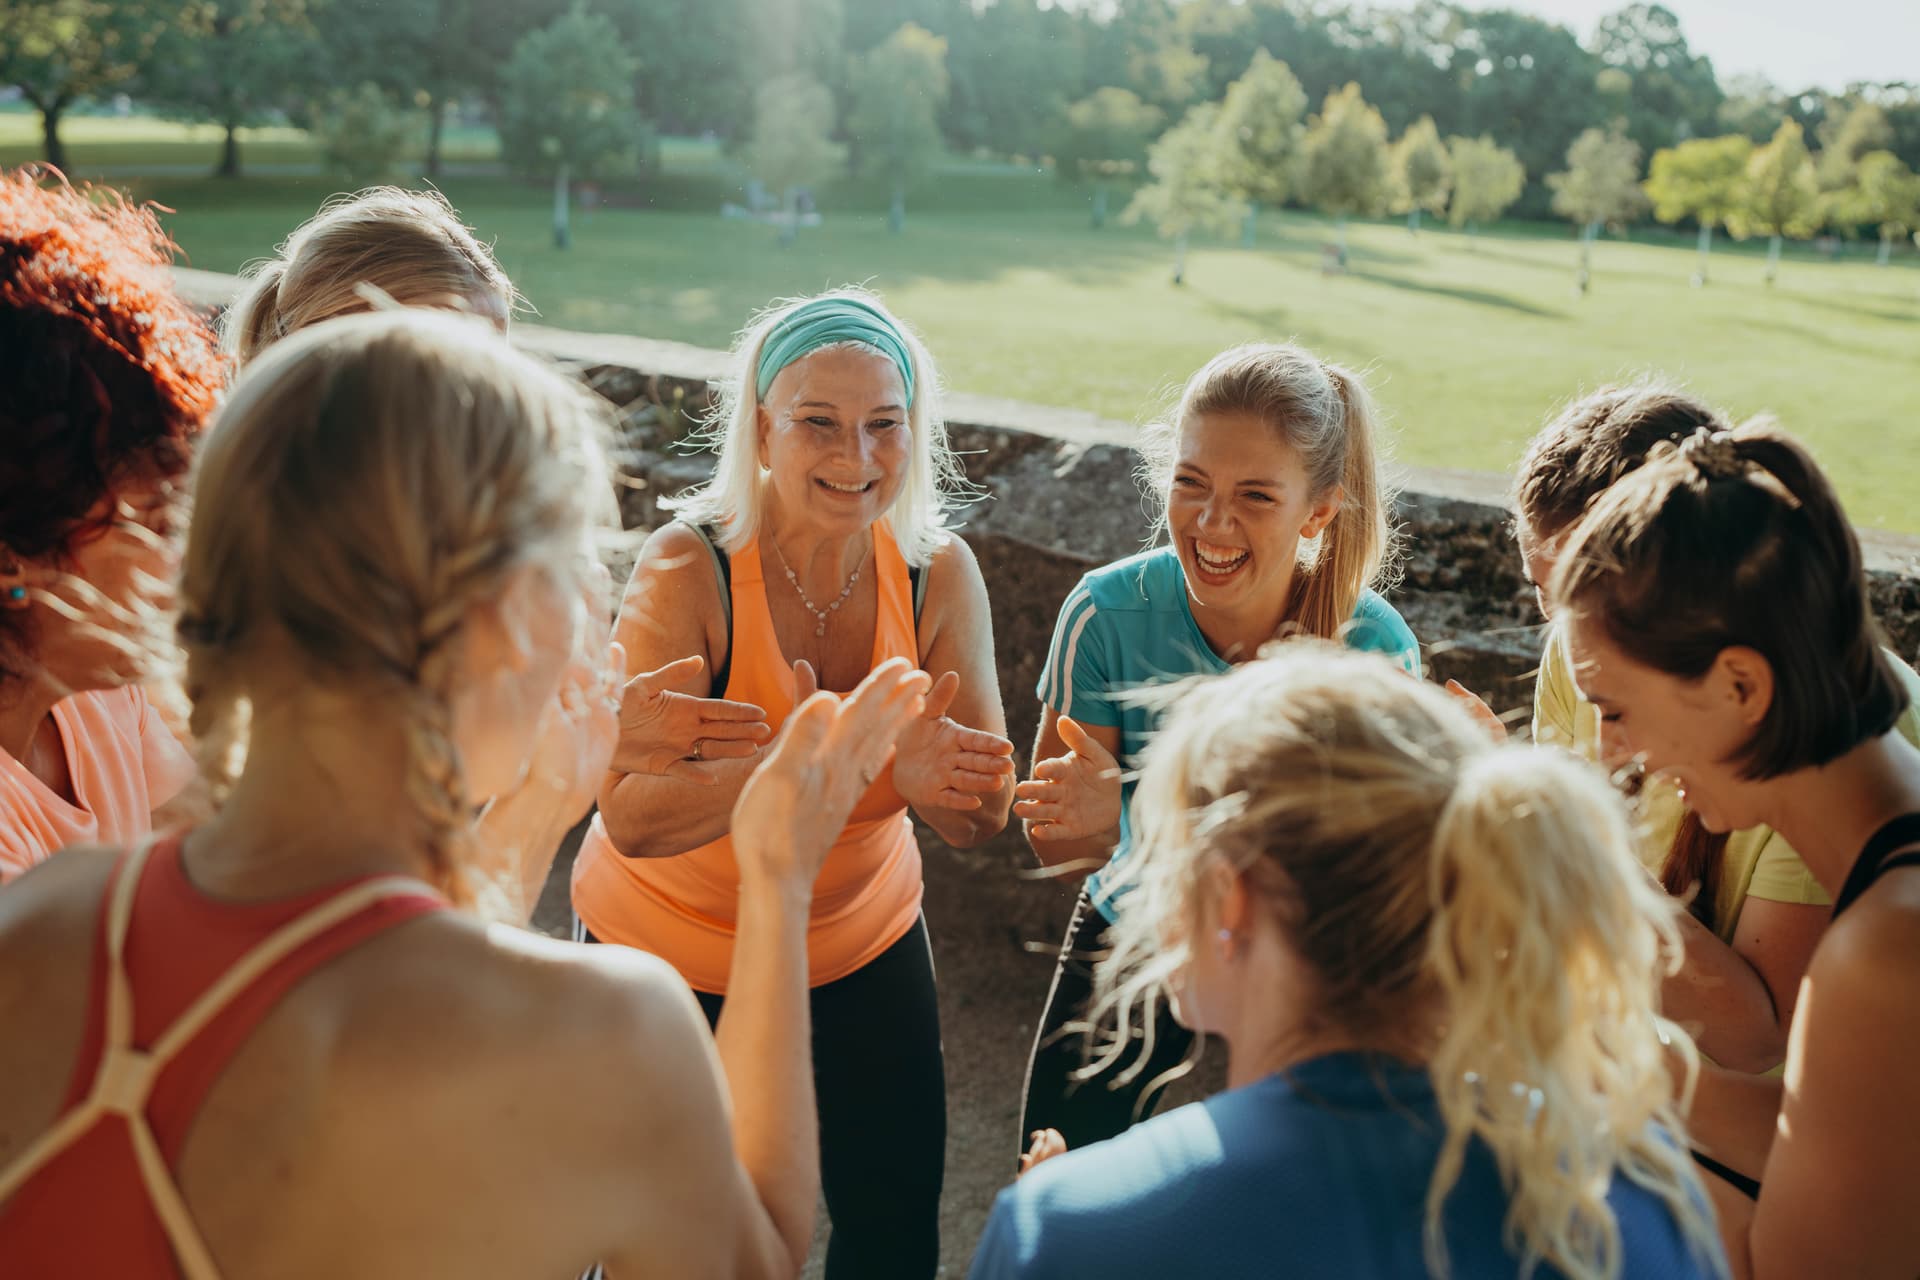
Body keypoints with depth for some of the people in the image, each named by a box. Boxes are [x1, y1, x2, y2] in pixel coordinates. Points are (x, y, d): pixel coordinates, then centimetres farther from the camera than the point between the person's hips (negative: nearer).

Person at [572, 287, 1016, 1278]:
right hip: (669, 952, -3)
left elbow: (980, 819, -15)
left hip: (862, 943, 3)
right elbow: (631, 817, -33)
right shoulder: (689, 571, -25)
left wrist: (924, 773, -38)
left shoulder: (938, 573, -14)